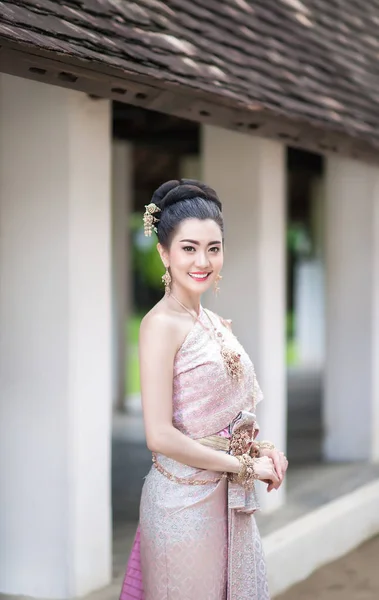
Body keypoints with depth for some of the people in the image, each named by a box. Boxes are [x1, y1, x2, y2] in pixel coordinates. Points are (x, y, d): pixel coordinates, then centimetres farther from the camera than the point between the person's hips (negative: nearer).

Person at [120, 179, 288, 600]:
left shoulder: (214, 324, 9)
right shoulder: (162, 324, -15)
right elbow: (160, 436, -21)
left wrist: (262, 450, -1)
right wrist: (245, 465, -13)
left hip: (230, 498, 8)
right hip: (185, 497, -8)